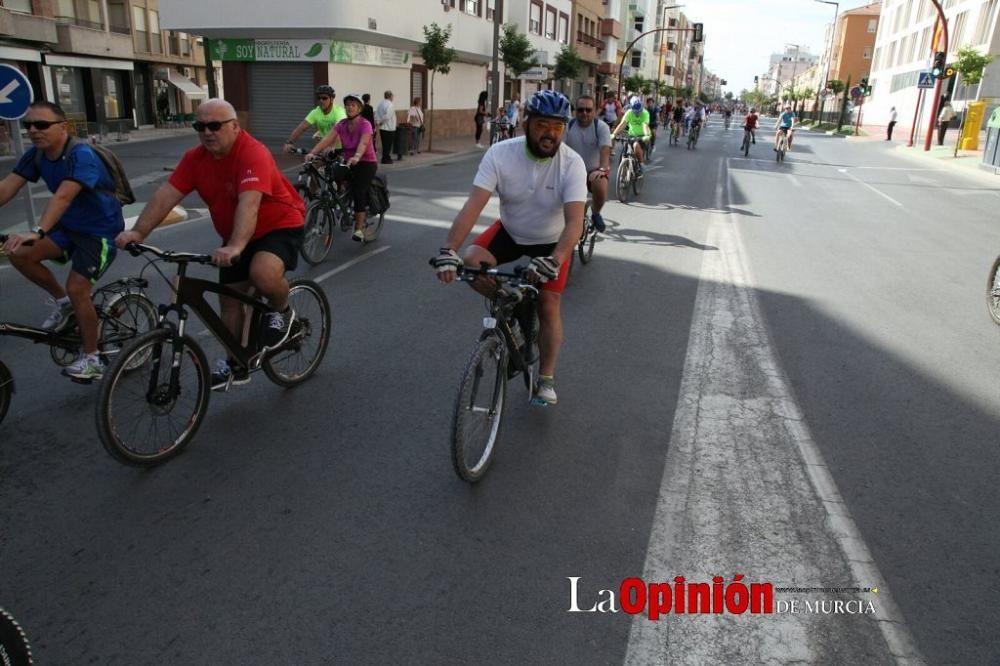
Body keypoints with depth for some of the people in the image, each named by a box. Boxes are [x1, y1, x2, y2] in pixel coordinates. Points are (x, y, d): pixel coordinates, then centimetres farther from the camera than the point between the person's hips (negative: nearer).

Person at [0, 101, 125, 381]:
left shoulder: (81, 155, -25)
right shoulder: (35, 155, -2)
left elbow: (62, 197, -38)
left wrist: (37, 232, -49)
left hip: (100, 230, -7)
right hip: (69, 226, 7)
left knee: (77, 289, -13)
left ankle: (91, 359, 3)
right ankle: (61, 301, 11)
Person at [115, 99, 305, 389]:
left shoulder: (253, 154, -27)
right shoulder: (195, 158, -6)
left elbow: (249, 203, -40)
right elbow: (166, 194, -13)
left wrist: (235, 246, -53)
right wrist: (138, 231, -25)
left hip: (280, 225, -7)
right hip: (236, 235, 7)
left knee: (264, 275, -35)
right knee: (229, 297, 9)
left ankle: (282, 313, -1)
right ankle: (236, 364, 26)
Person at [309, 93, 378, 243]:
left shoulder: (365, 125, -16)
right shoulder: (341, 125, -1)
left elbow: (363, 143, -35)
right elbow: (327, 140, -14)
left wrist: (356, 157, -56)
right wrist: (312, 153, -30)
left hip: (366, 163, -6)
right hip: (348, 163, 6)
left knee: (359, 193, -21)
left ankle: (359, 230, -17)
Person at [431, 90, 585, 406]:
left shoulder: (572, 163, -27)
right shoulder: (500, 154, -25)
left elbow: (574, 221, -36)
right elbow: (473, 205, -32)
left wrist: (554, 261, -53)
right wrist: (448, 250, -46)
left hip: (551, 241, -1)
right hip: (509, 231, 2)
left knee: (548, 306, -5)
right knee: (472, 262, -25)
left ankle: (546, 379, 13)